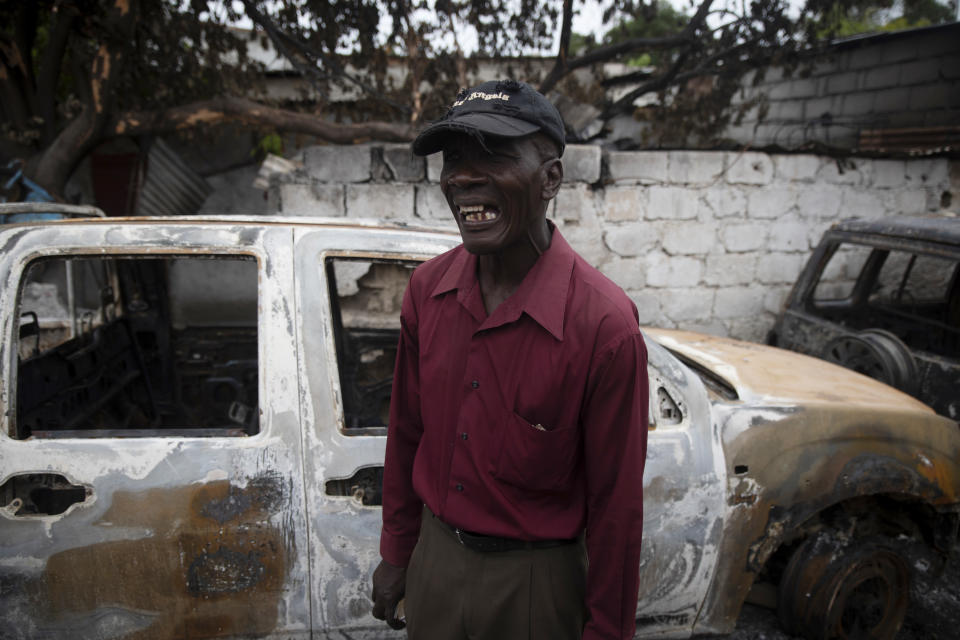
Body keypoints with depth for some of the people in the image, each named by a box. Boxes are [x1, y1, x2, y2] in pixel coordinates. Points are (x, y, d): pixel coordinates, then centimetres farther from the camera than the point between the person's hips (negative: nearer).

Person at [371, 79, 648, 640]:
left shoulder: (605, 326, -23)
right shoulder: (427, 289, -6)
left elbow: (616, 504, -16)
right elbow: (407, 434, 4)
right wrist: (396, 556, 11)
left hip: (533, 584, -4)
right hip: (434, 558, 5)